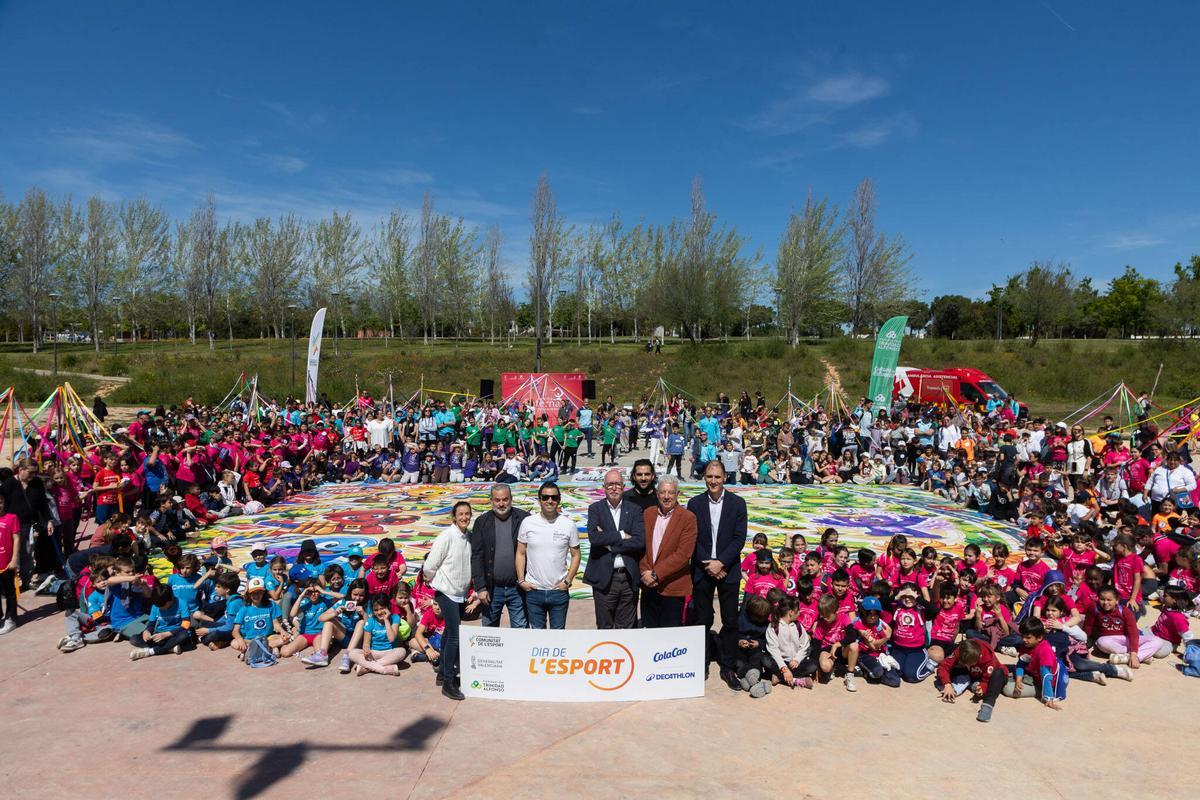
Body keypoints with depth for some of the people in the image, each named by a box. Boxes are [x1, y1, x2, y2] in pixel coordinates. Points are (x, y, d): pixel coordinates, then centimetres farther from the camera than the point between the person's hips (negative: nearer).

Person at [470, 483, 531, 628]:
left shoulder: (523, 518, -2)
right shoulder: (482, 522, 1)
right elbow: (476, 557, 0)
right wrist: (480, 587, -6)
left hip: (517, 588, -1)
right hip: (492, 589, 1)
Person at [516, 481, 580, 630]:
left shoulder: (569, 524, -3)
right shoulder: (527, 522, -2)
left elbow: (575, 555, 3)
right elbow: (520, 553, 4)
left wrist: (568, 581, -5)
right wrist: (521, 580, -3)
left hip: (559, 590, 0)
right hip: (533, 590, 1)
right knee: (537, 632, 12)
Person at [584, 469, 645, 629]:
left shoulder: (635, 510, 5)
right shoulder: (595, 509, 2)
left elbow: (640, 541, -9)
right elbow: (593, 537, -15)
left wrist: (609, 541, -11)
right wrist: (621, 535, -12)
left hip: (629, 578, 1)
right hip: (604, 578, -1)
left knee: (627, 628, 10)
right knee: (604, 627, 10)